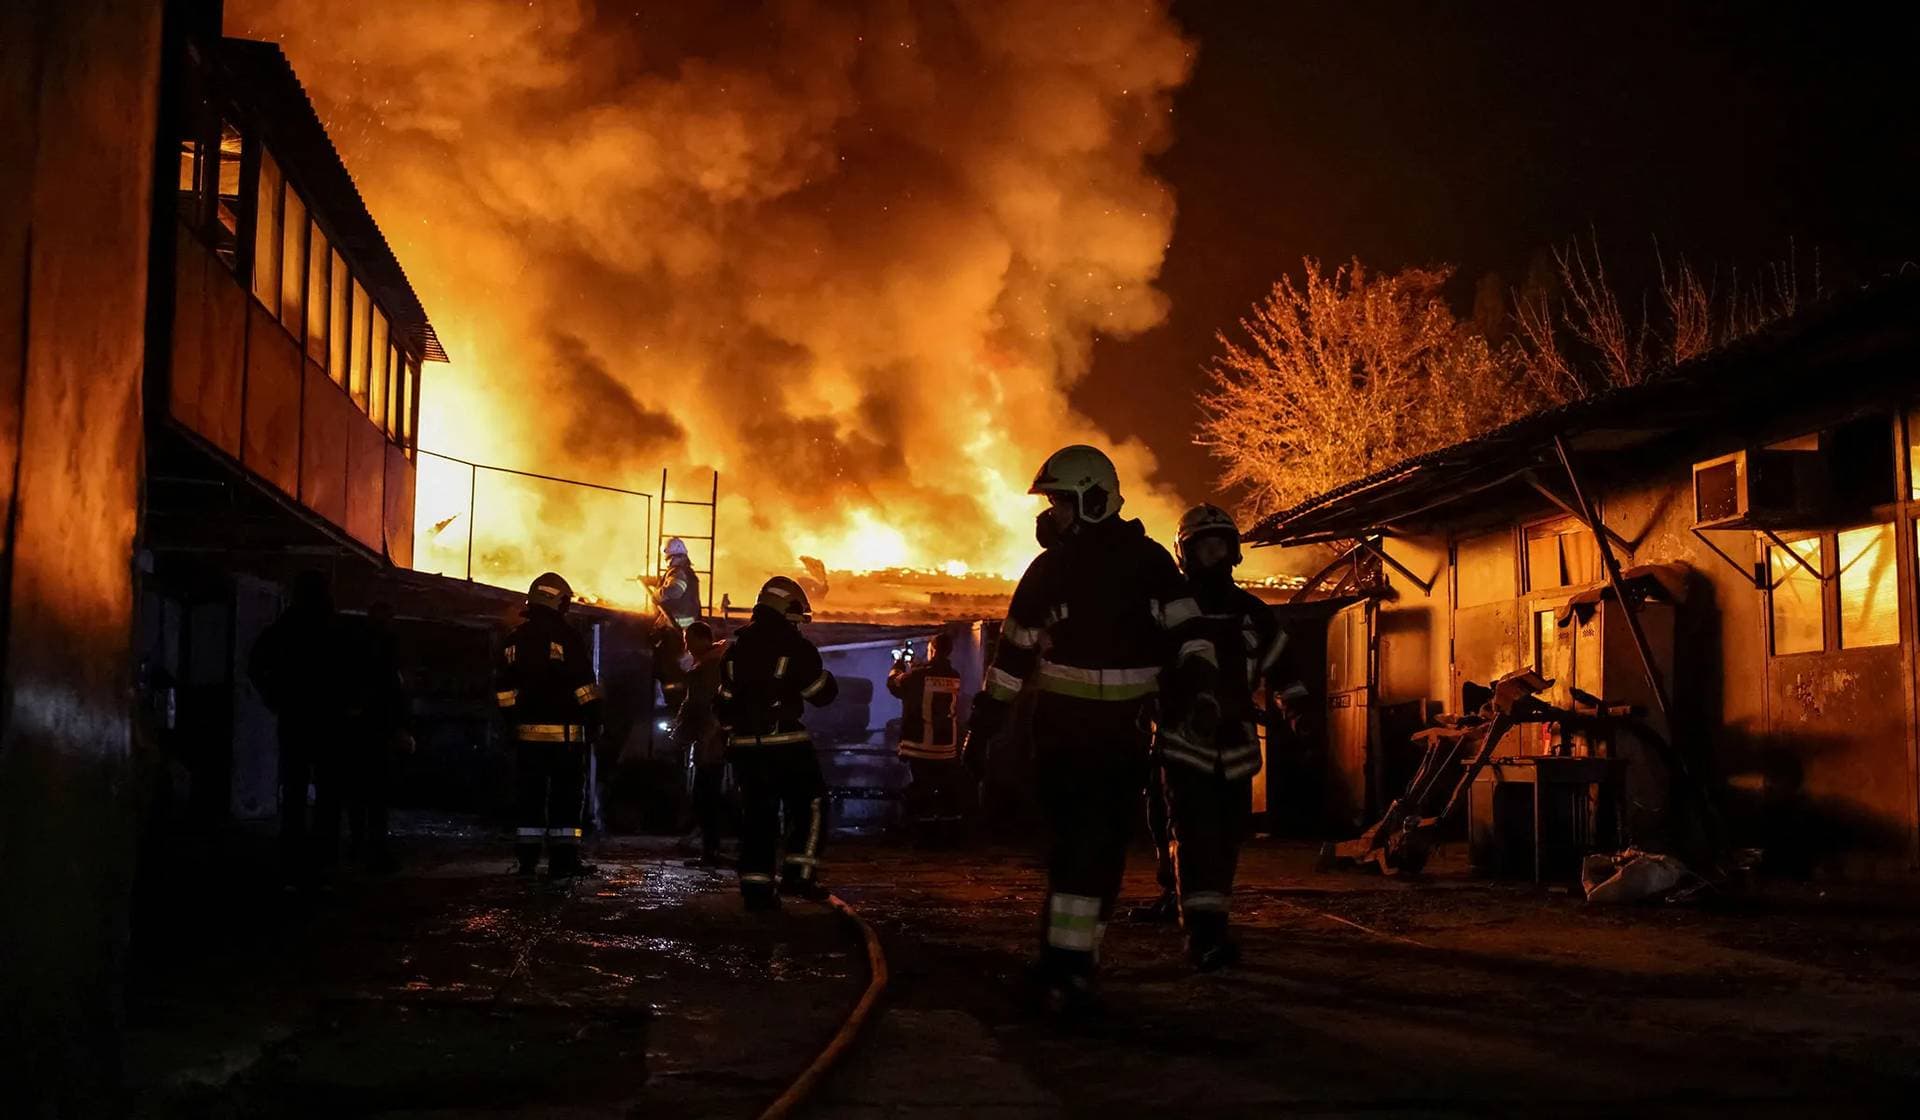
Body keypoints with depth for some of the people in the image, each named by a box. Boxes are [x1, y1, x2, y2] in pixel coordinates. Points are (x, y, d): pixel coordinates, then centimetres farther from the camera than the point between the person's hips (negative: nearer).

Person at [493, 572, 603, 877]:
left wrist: (513, 721, 19)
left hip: (527, 730, 5)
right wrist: (593, 723, -4)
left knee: (529, 794, 9)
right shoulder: (567, 637, -8)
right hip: (564, 731, -5)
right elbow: (584, 685, -11)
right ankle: (563, 861, -2)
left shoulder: (515, 639, 9)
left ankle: (527, 858, 11)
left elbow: (503, 689, 12)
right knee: (566, 795, -1)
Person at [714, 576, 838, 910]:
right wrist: (825, 675, 19)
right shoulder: (796, 647, -7)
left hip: (745, 745, 5)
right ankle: (799, 873, 0)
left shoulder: (735, 648, 10)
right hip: (786, 743, -5)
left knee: (757, 813, 10)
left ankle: (755, 885, 6)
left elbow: (722, 703, 14)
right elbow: (823, 694, 0)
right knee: (810, 806, 9)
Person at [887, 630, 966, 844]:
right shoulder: (954, 677, -1)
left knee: (922, 792, 5)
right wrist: (912, 666, 26)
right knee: (949, 792, 11)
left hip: (921, 747, -4)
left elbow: (894, 684, 1)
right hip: (948, 748, 4)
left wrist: (899, 664, 18)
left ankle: (926, 835, 5)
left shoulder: (919, 675, -15)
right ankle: (949, 834, 14)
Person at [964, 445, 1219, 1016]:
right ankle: (1065, 967, -1)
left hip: (1124, 734, 0)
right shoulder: (1048, 569, 4)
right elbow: (1013, 654, 9)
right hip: (1062, 729, 0)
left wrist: (1200, 691, -23)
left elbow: (1187, 632, -5)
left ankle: (1068, 965, 9)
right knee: (1079, 847, -8)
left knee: (1102, 853, 0)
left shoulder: (1148, 562, -2)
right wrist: (982, 727, 8)